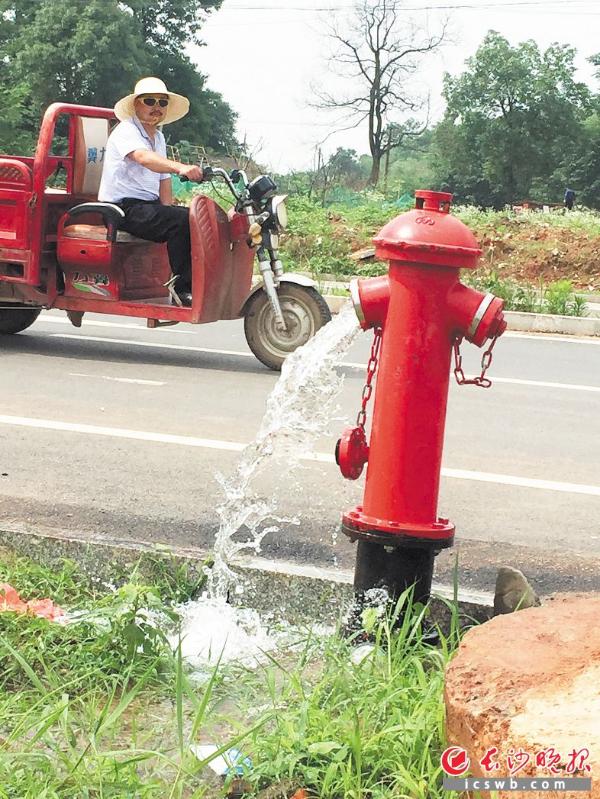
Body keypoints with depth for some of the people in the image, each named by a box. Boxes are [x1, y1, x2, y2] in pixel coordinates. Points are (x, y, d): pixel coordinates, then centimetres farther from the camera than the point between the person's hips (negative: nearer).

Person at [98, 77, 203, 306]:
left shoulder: (158, 137, 20)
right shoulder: (126, 130, -8)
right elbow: (144, 158, -30)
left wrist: (169, 209, 1)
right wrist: (181, 168, -47)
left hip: (148, 205, 9)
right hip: (122, 206, -8)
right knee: (182, 220, -29)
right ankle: (183, 289, -27)